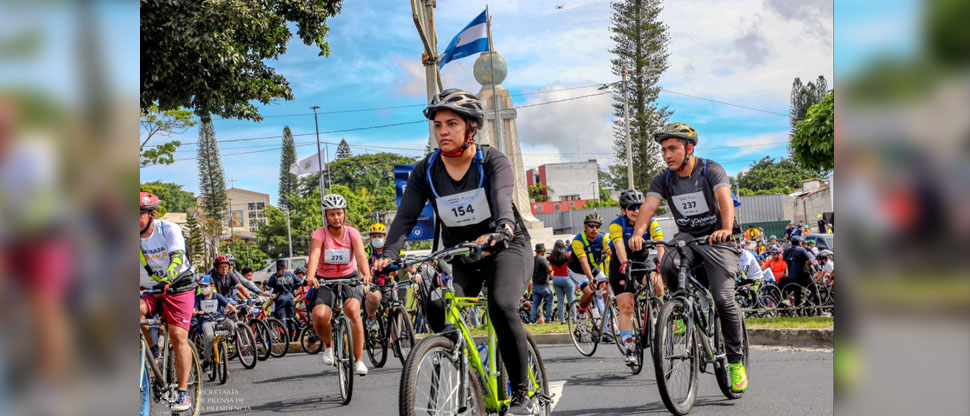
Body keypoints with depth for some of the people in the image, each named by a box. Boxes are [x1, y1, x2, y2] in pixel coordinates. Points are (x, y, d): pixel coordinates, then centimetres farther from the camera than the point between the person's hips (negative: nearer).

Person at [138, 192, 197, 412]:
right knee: (137, 309, -29)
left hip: (179, 286, -4)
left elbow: (177, 259, -28)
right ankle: (153, 349, -6)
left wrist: (166, 281, -47)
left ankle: (183, 393, -11)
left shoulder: (169, 229, -16)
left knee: (178, 337, -13)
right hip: (152, 289, 4)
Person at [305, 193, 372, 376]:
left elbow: (360, 255, -23)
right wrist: (311, 276, -46)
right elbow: (314, 255, -27)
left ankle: (359, 360, -17)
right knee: (319, 316, -26)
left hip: (349, 278, 0)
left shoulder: (352, 233, -7)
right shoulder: (320, 234, -10)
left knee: (353, 310, -28)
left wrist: (366, 274, -43)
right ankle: (328, 345, 9)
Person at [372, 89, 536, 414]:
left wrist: (501, 230, -56)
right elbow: (406, 215, -17)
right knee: (437, 309, -21)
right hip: (460, 256, 4)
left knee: (502, 306, -29)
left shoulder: (492, 162, -14)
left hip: (506, 247, -4)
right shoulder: (425, 171, -6)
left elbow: (503, 199, -34)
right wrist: (388, 254, -35)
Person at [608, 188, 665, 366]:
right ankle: (629, 349, -4)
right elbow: (619, 246, -36)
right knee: (626, 307, -8)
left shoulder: (650, 222, -14)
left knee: (658, 287, -28)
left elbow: (659, 243, -28)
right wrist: (624, 264, -53)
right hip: (621, 265, -2)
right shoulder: (617, 224, -19)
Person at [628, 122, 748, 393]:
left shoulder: (711, 170, -13)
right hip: (687, 236, 3)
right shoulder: (663, 180, -2)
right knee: (668, 266, -31)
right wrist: (638, 233, -38)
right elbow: (649, 206, -17)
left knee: (723, 299, -17)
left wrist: (726, 229, -50)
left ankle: (736, 361, -1)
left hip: (717, 239, -3)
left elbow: (725, 199, -30)